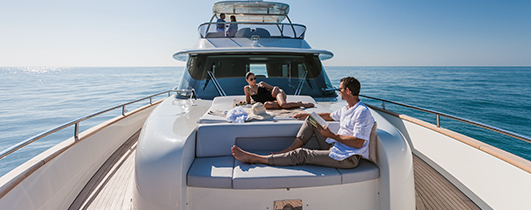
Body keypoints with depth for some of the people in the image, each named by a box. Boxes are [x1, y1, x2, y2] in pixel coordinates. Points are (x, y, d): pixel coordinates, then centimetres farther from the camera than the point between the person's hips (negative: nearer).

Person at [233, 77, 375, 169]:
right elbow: (330, 116, 32)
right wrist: (307, 115, 30)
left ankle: (254, 158, -15)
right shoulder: (346, 109, 14)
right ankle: (287, 151, -1)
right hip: (335, 147, 9)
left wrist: (332, 135, -19)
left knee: (301, 155, -18)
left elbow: (358, 143, -25)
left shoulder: (362, 112, -17)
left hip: (347, 158, -9)